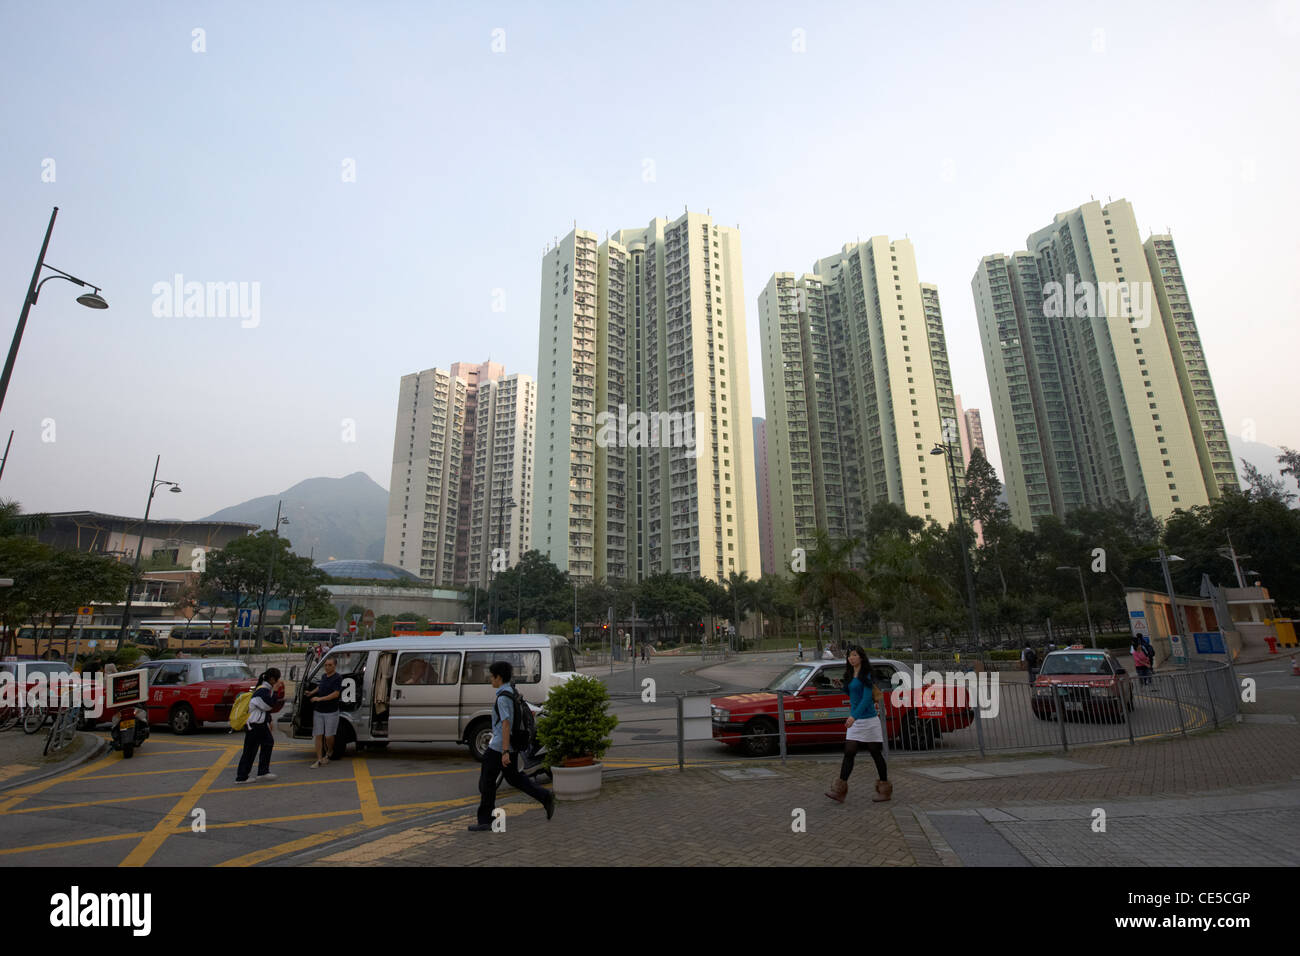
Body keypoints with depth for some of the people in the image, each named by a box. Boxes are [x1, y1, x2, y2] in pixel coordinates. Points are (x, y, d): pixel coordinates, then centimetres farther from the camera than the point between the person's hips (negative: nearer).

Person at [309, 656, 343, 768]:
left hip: (331, 712, -5)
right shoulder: (323, 677, 11)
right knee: (318, 735, 2)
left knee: (328, 736, 1)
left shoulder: (338, 678, -10)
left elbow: (336, 694, -18)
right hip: (318, 711, 5)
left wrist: (320, 699, -18)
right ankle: (319, 759, 7)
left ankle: (329, 751, 28)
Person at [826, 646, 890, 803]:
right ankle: (839, 791, -5)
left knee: (876, 754, 6)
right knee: (849, 753, -1)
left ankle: (885, 790, 22)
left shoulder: (866, 676, -13)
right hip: (854, 720, 6)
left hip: (868, 719, -6)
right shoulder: (850, 676, 10)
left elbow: (867, 698, -22)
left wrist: (854, 716, -31)